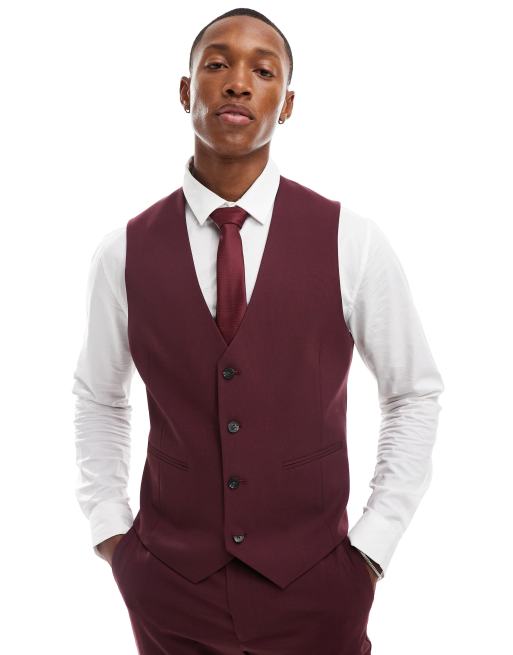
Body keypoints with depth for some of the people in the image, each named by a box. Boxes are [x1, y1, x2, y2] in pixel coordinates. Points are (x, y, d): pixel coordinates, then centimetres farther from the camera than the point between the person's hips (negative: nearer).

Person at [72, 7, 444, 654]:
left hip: (313, 588, -1)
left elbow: (414, 393, 2)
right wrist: (108, 528, 4)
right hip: (169, 585, 1)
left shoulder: (352, 242, -9)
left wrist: (372, 546, -2)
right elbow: (97, 398, 11)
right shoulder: (124, 252, -4)